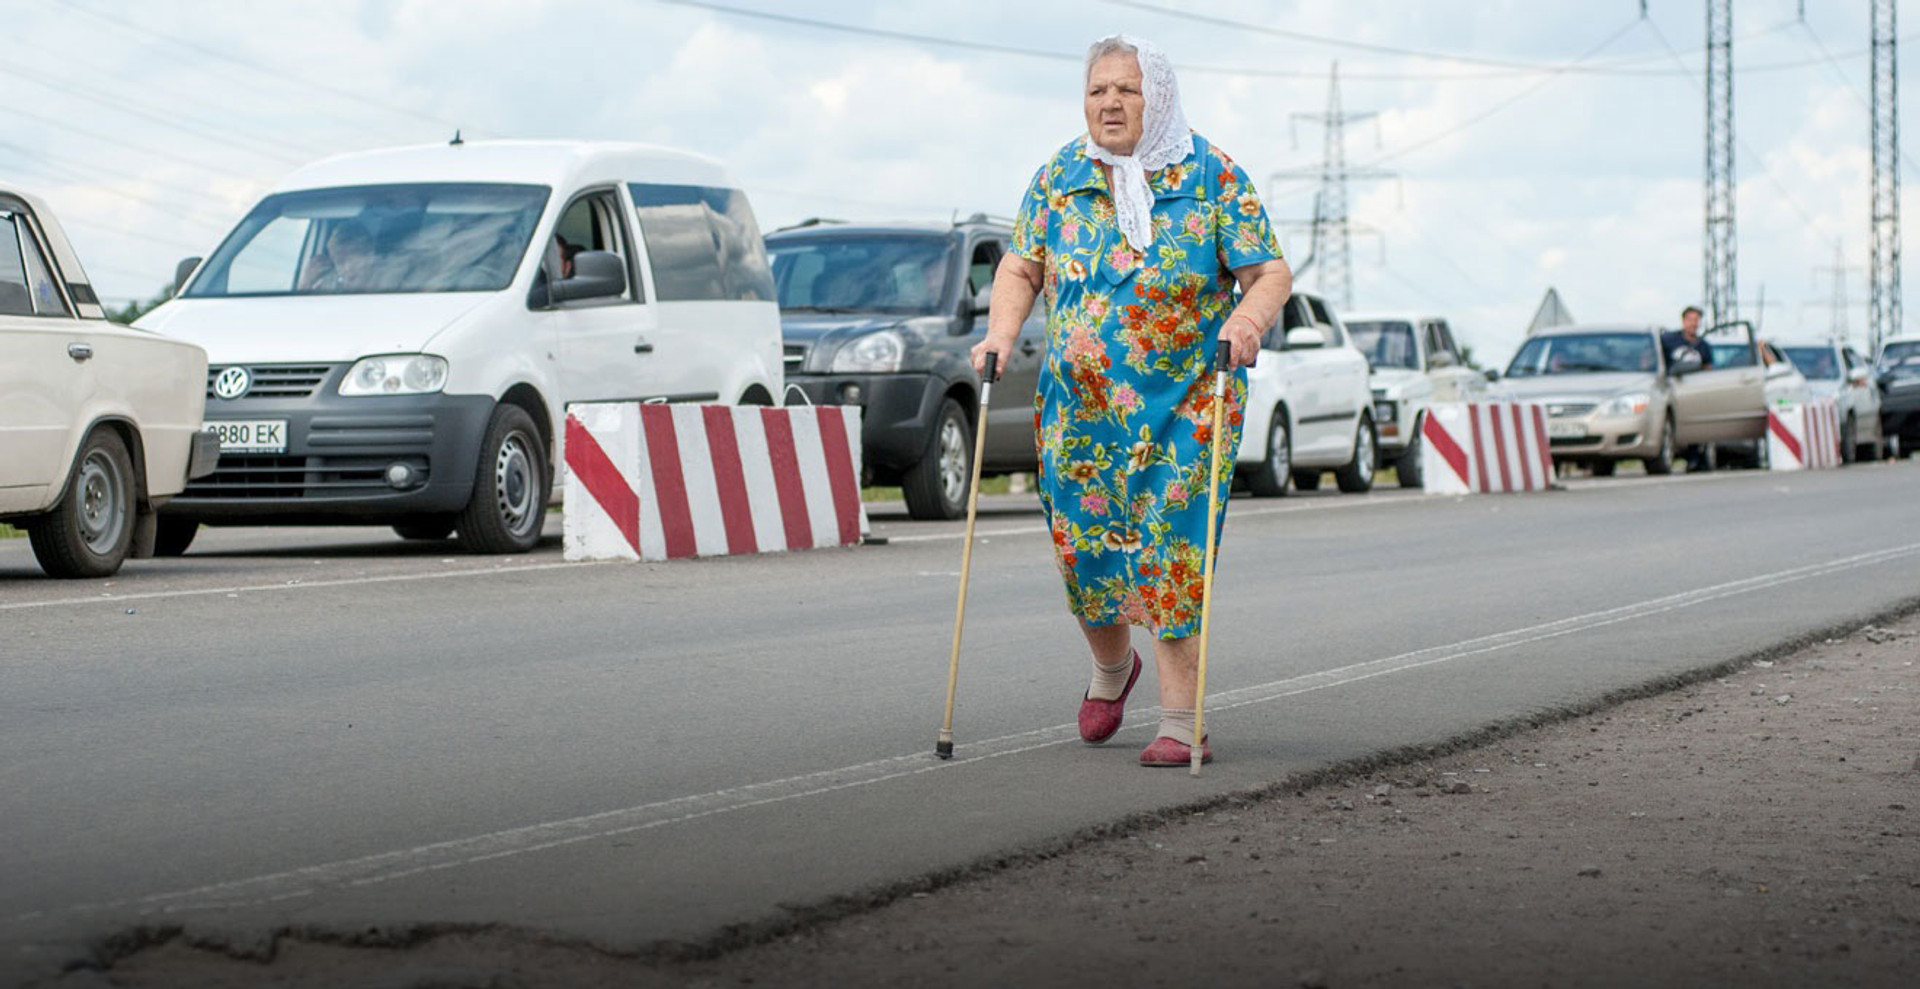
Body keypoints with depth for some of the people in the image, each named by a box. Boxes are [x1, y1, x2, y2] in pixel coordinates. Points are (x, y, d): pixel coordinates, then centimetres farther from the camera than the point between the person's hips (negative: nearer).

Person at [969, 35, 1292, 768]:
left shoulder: (1212, 176, -5)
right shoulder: (1059, 177, 5)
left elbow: (1271, 273, -6)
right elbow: (1021, 269, 7)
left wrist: (1250, 316, -28)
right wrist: (1002, 331, -11)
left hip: (1185, 404, -3)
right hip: (1079, 400, 3)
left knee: (1171, 550, -10)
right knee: (1082, 545, 5)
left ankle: (1181, 721, -6)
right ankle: (1112, 665, 36)